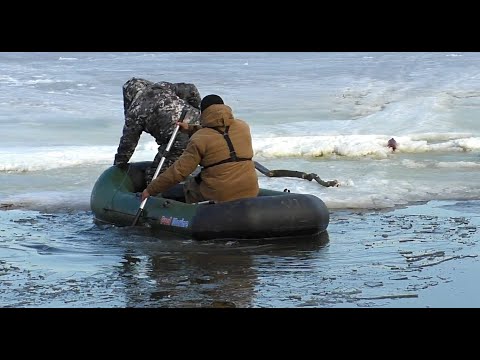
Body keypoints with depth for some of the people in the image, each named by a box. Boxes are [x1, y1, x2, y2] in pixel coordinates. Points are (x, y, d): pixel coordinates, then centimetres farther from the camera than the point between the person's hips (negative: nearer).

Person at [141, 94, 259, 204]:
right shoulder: (243, 127, 6)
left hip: (218, 196, -4)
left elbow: (179, 171, -8)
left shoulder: (199, 140, -7)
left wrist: (151, 190, 1)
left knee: (189, 186, 24)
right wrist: (191, 129, 26)